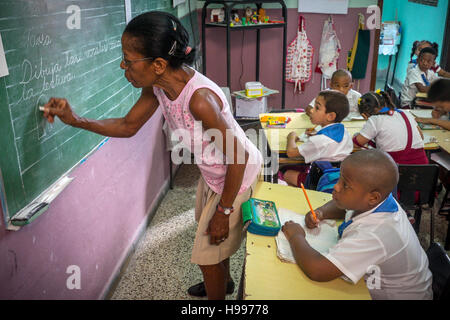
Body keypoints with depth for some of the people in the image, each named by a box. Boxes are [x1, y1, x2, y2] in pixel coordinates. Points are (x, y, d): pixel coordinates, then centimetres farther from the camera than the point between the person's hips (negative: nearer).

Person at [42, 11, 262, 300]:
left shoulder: (199, 99, -38)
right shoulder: (157, 86, -12)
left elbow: (238, 158, -29)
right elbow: (129, 126, 4)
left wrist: (224, 210, -19)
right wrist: (75, 120, -7)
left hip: (238, 175, -8)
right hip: (214, 172, 9)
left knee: (207, 253, 7)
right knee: (208, 231, 29)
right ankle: (224, 282, 58)